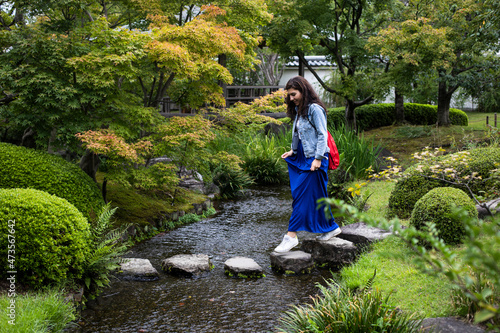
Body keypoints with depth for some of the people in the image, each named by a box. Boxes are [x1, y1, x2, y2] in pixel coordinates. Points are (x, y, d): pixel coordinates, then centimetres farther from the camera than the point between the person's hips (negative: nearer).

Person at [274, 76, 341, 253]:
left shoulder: (314, 109, -12)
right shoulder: (298, 110, 15)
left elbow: (322, 135, -15)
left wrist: (318, 158, -19)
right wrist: (293, 151, 11)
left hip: (314, 159, -9)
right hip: (301, 158, 9)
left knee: (303, 196, -10)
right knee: (316, 196, 12)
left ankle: (291, 236, -11)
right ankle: (331, 227, 23)